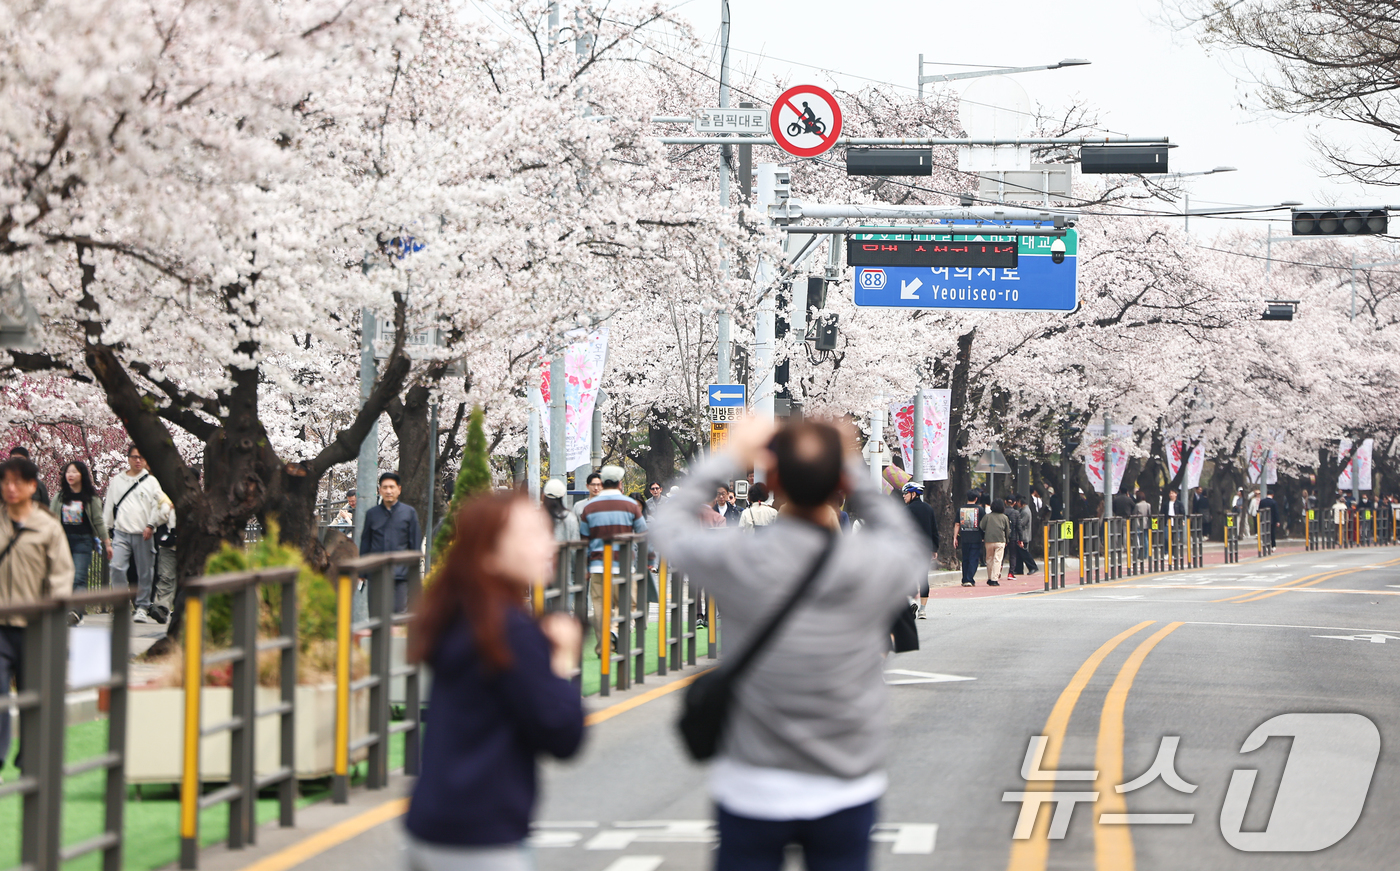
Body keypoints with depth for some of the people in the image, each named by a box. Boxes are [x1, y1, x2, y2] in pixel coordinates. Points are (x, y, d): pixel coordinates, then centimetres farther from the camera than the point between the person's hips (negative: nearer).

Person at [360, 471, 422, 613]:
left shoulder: (409, 512, 7)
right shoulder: (371, 514, 10)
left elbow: (415, 544, 9)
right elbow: (365, 544, 14)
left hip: (400, 574, -2)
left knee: (399, 612, -8)